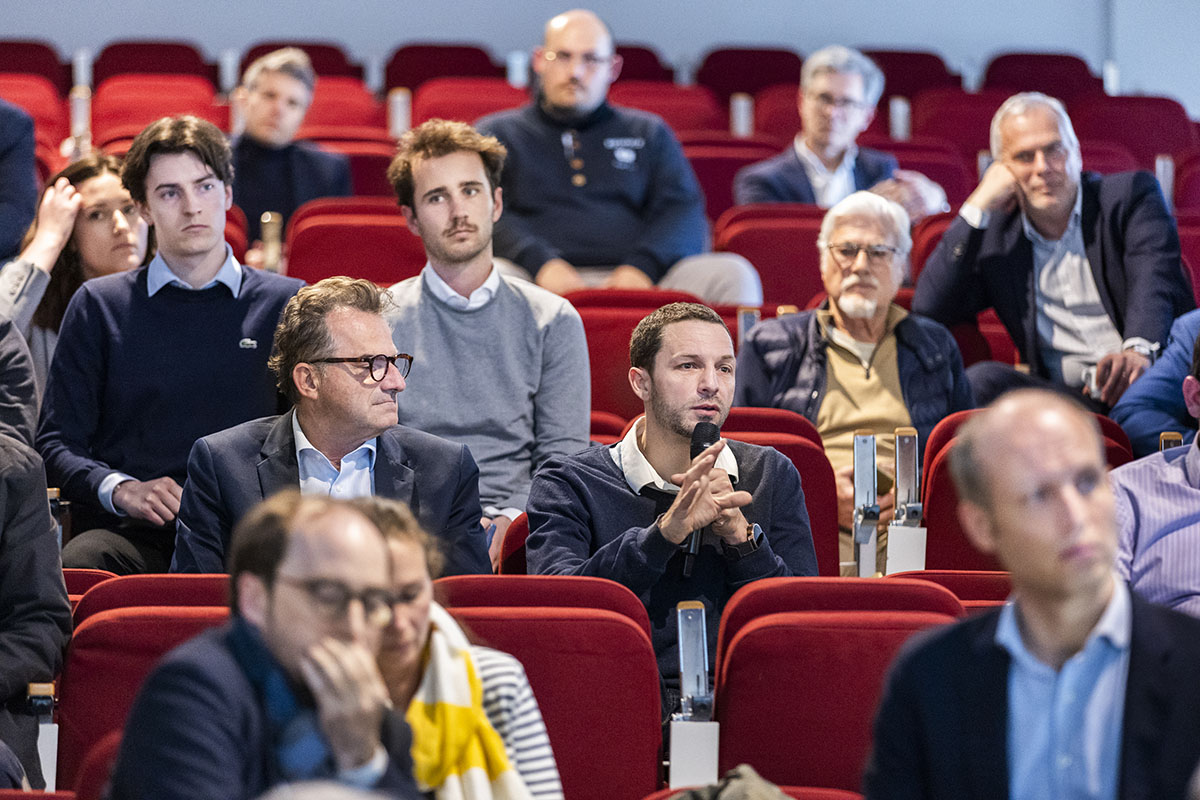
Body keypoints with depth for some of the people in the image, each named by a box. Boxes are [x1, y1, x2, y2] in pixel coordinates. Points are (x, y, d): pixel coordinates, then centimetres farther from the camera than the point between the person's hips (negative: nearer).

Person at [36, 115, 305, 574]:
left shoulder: (286, 303, 16)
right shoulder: (99, 306, 16)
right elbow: (57, 445, 11)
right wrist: (122, 490, -9)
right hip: (131, 533, 0)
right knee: (74, 567, -35)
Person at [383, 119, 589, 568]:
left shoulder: (554, 321, 14)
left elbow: (564, 456, 7)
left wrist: (509, 522, -13)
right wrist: (424, 525, -14)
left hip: (517, 530, 1)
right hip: (408, 530, -1)